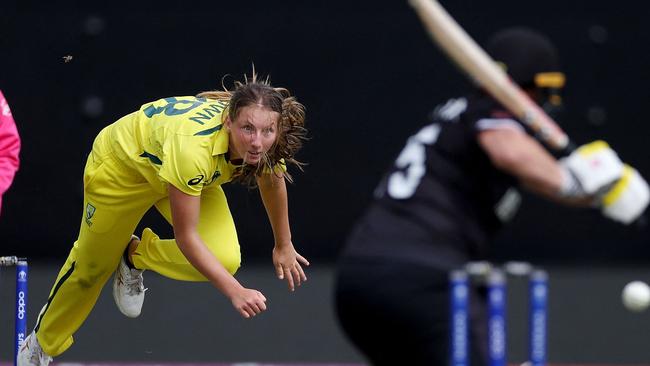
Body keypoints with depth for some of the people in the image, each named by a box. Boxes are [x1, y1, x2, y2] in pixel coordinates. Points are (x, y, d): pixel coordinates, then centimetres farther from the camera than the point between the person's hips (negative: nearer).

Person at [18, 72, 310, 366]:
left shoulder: (266, 145, -29)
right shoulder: (193, 144, -46)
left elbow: (273, 183, -2)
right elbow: (186, 237, -37)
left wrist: (283, 246, 10)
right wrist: (235, 292, -42)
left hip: (188, 175, 5)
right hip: (121, 162, -5)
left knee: (224, 260, -19)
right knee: (91, 267, 14)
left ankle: (135, 256, 11)